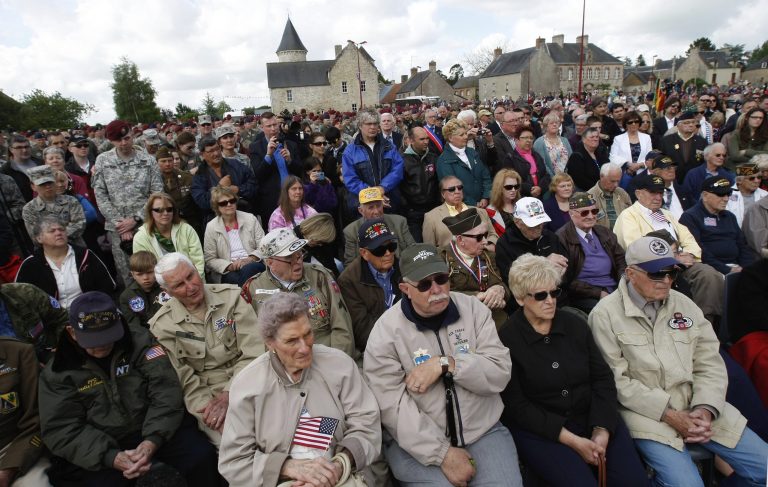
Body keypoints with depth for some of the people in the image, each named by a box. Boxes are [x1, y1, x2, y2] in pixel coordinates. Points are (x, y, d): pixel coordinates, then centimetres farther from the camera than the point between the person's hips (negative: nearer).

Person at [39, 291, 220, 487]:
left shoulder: (140, 342, -2)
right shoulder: (57, 372, 0)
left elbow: (166, 393, -9)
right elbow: (62, 430, -7)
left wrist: (152, 441, -24)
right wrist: (111, 458, -22)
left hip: (153, 433, 0)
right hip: (99, 453, 0)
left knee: (200, 457, -22)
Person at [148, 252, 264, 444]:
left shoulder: (231, 296, -1)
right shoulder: (161, 325, -2)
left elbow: (254, 352, -6)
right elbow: (184, 380, -3)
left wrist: (229, 395, -15)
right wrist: (209, 406, -19)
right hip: (206, 393, -1)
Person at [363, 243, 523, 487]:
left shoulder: (474, 309, 0)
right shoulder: (386, 330, -10)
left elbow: (500, 373, -6)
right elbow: (392, 404, -14)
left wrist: (445, 364, -19)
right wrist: (443, 453, -18)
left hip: (484, 432, 3)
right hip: (419, 444, -2)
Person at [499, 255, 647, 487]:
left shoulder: (575, 323, 5)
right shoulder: (506, 339, -9)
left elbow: (603, 378, 5)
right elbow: (516, 405, -10)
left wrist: (601, 430, -9)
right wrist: (571, 440, -15)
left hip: (593, 417, 4)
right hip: (539, 429, -3)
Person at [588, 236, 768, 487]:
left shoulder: (684, 304, 7)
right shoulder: (605, 315, -11)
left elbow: (710, 363, 7)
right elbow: (616, 380, -13)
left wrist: (705, 408, -9)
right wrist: (669, 415, -16)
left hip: (697, 405, 6)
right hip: (647, 412, -5)